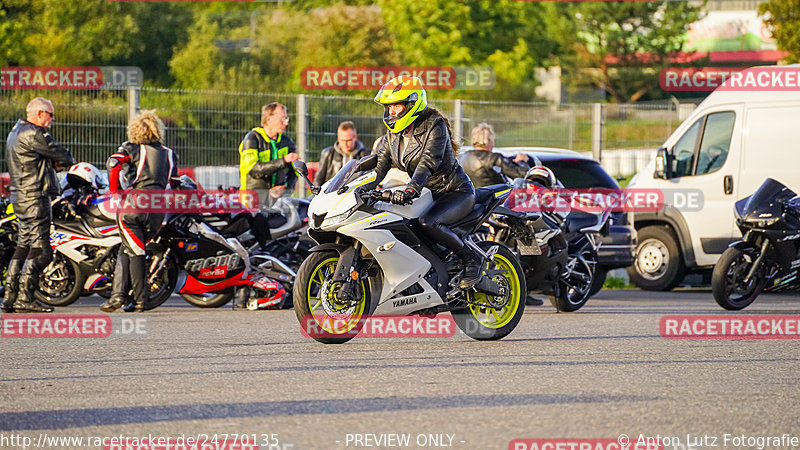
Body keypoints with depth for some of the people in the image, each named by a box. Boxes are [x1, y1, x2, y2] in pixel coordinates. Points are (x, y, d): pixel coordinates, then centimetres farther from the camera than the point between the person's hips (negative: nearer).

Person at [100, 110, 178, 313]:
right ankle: (119, 294, 5)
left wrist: (114, 192, -2)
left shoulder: (132, 148, 5)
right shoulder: (169, 154, 17)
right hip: (158, 210, 4)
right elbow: (173, 183, 16)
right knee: (126, 250, 13)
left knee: (134, 252, 2)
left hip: (134, 204, -4)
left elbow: (113, 163, -11)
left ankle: (140, 299, -3)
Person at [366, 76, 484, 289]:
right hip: (428, 194, 8)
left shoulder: (434, 126, -18)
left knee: (428, 222, -34)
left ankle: (470, 258, -16)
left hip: (456, 192, -8)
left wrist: (410, 190, -48)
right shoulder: (394, 133, 5)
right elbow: (380, 164, 2)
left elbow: (428, 162, -33)